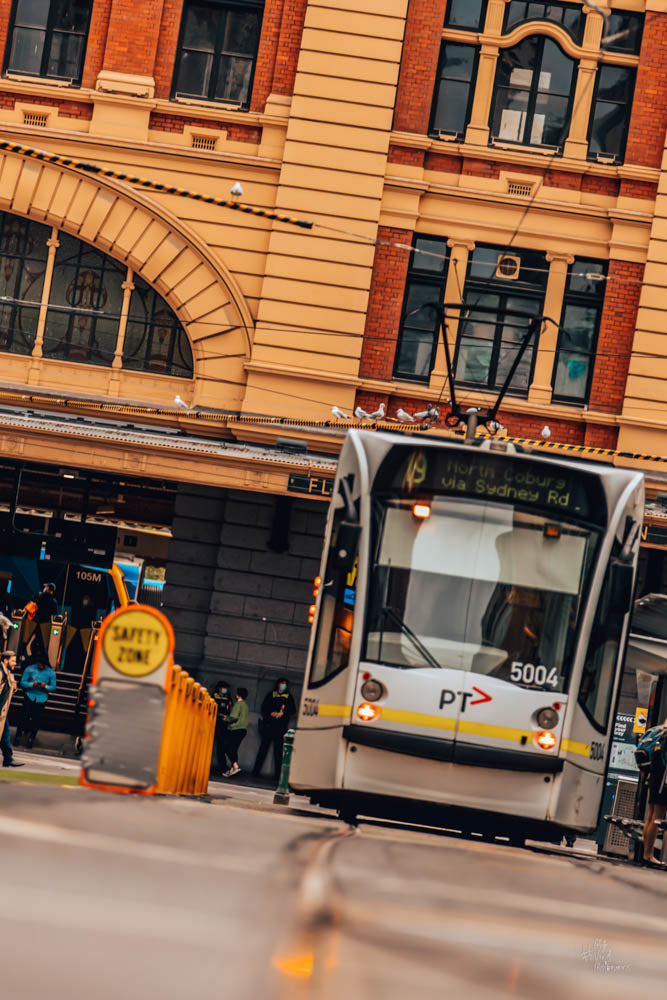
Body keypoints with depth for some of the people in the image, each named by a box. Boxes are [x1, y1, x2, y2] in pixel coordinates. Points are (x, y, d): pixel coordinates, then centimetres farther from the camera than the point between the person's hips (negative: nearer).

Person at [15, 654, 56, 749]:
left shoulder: (50, 673, -2)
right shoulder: (29, 669, -4)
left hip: (42, 698, 1)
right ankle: (18, 737, 5)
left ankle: (31, 739, 18)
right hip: (30, 697, -1)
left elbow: (53, 687, 1)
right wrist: (32, 684, -22)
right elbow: (23, 682, -4)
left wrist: (46, 686, -20)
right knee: (24, 716, -7)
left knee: (36, 720, 4)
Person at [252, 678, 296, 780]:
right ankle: (256, 771, -1)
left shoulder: (289, 697, 14)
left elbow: (292, 710, 6)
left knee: (279, 749, -3)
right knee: (263, 747, -3)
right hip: (269, 724, 0)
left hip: (281, 726, 0)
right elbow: (264, 708, 8)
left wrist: (282, 713, -9)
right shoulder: (271, 695, 13)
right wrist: (271, 713, -9)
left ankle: (277, 774, -2)